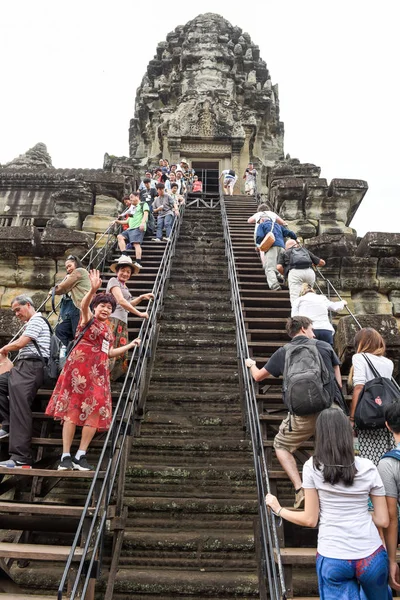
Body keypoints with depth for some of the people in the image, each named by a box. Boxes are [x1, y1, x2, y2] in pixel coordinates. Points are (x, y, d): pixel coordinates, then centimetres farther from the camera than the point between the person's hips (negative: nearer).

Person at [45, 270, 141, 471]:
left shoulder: (108, 330, 21)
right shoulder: (88, 319, 1)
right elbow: (84, 306, -22)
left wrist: (130, 345, 31)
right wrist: (93, 290, -40)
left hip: (98, 373, 7)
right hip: (80, 368, -7)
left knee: (96, 412, 0)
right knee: (72, 409, -5)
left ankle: (80, 456, 7)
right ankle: (66, 456, 0)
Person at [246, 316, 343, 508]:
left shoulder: (283, 352, 11)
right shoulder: (324, 346, 11)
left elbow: (258, 376, 22)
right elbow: (338, 380, 12)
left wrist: (251, 364, 42)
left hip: (302, 413, -1)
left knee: (281, 446, 20)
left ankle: (300, 489, 6)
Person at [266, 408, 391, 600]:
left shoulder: (312, 467, -8)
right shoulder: (368, 468, -3)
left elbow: (310, 519, -3)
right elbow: (383, 520, 0)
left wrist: (278, 509, 11)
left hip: (332, 559, -2)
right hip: (371, 555, 3)